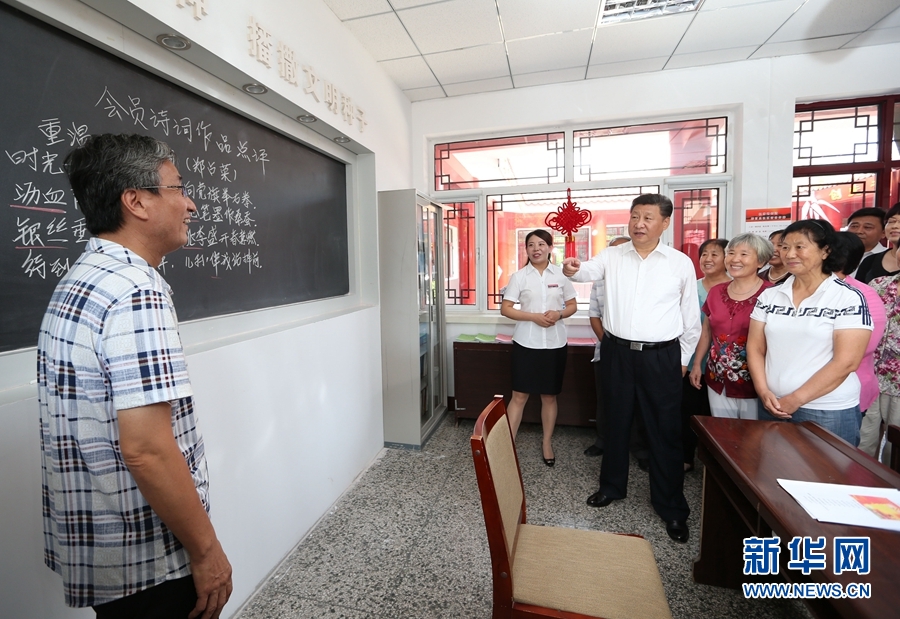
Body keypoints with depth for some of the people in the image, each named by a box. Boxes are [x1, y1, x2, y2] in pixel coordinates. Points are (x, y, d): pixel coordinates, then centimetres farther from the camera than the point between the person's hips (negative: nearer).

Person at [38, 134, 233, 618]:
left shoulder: (78, 279, 5)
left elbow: (94, 426, 12)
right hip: (144, 560, -9)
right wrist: (206, 551, -17)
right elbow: (146, 450, -29)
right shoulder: (136, 292, -25)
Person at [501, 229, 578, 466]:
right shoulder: (519, 276, -2)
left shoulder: (561, 275, 3)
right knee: (519, 395, 1)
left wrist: (559, 314, -13)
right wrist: (534, 316, -17)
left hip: (555, 344, 2)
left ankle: (547, 443, 29)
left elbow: (573, 306, 9)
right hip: (526, 343, -1)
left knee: (549, 395, 12)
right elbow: (505, 308, -4)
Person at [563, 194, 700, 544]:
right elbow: (590, 271, -17)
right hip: (617, 352, 2)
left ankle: (672, 507, 28)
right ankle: (612, 486, 36)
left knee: (665, 430, 8)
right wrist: (573, 269, -40)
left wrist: (683, 359, 9)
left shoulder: (681, 263, 0)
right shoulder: (612, 256, 3)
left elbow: (691, 317, 6)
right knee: (616, 423, 16)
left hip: (662, 357, -1)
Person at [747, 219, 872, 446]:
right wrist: (763, 392, -9)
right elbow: (755, 348, 4)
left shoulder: (849, 298, -7)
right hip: (773, 406, 4)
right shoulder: (769, 296, 4)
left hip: (828, 412, -3)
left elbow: (846, 362, -13)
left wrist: (796, 399, -15)